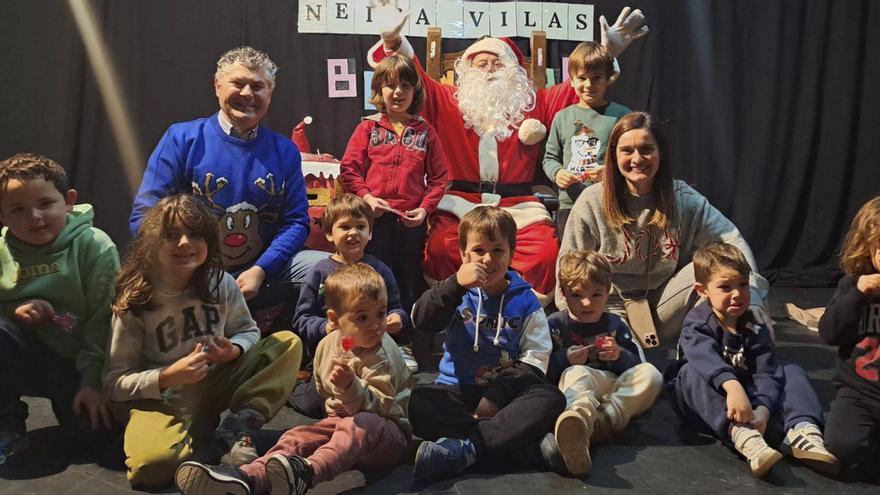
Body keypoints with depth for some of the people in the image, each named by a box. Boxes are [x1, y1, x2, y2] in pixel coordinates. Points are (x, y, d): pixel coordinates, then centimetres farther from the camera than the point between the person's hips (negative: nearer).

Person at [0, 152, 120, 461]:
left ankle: (65, 400, 19)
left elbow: (103, 319, -13)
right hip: (29, 356, 2)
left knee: (88, 434, -20)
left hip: (78, 362, -2)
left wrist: (92, 382, -16)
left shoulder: (94, 246, -12)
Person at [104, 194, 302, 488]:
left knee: (288, 343, -11)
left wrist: (234, 350, -14)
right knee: (151, 463, -37)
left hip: (218, 381, 4)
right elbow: (115, 382, -9)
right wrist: (169, 376, -26)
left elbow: (248, 331, 11)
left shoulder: (221, 284, -4)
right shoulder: (134, 301, -12)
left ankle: (237, 427, -18)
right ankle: (204, 430, -6)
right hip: (160, 398, -4)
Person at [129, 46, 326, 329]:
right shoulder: (182, 139, 1)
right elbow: (145, 215, -3)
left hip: (260, 276, 3)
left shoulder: (284, 151, 9)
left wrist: (259, 270, -13)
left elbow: (296, 221, 4)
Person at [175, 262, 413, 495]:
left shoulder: (383, 356, -16)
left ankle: (309, 470, -62)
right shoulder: (327, 344, 6)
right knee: (300, 434, -15)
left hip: (388, 429, -6)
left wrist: (351, 387, -41)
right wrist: (334, 407, 14)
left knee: (360, 424, -38)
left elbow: (379, 406, -27)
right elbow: (323, 389, 27)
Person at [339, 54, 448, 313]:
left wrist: (425, 208, -7)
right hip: (375, 218, -1)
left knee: (410, 285, 12)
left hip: (412, 221, 1)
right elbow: (349, 168, 0)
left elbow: (438, 177, 4)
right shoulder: (368, 128, 3)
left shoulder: (425, 131, 5)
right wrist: (366, 197, -13)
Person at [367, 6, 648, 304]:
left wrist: (607, 52, 4)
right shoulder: (447, 102, 14)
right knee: (440, 249, -31)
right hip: (459, 204, -1)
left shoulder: (533, 104, 17)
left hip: (518, 206, 1)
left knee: (546, 254, -27)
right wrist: (394, 42, -10)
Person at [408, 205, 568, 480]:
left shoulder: (525, 300, 7)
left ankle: (466, 448, -35)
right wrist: (456, 284, -26)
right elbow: (422, 321, -11)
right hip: (457, 390, 0)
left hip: (506, 392, 0)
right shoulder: (458, 292, 8)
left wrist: (498, 396, -16)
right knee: (419, 403, -31)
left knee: (551, 398, -28)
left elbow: (535, 357, -1)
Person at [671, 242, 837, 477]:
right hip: (708, 404, -4)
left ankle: (802, 430, -33)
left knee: (792, 371, -7)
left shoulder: (756, 330, -2)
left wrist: (763, 409, -35)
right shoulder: (696, 325, -14)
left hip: (748, 396, 4)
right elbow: (705, 357, -36)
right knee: (691, 372, -33)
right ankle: (743, 435, -51)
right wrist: (732, 386, -54)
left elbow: (766, 373, -16)